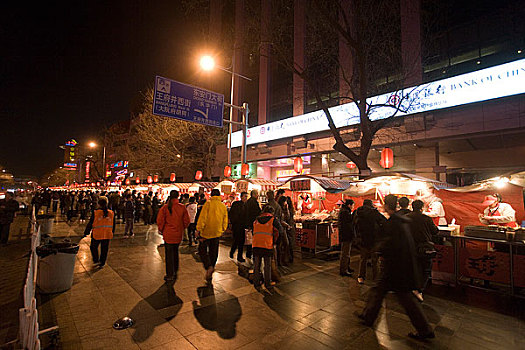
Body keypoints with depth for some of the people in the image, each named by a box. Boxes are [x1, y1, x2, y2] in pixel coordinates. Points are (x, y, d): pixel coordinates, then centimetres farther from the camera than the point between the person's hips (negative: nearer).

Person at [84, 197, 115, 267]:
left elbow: (90, 224, -5)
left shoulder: (95, 213, -11)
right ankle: (102, 264, 21)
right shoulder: (112, 213, -1)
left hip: (97, 234, -3)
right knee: (104, 250, 13)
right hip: (107, 235, 3)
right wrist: (112, 233, 21)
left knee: (93, 247, 22)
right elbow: (113, 225, 8)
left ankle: (96, 260, 24)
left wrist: (86, 233, 7)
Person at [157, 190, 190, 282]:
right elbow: (187, 221, -3)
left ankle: (170, 275, 15)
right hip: (178, 235, 3)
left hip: (168, 234, -3)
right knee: (175, 252, 21)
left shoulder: (165, 207, -12)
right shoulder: (182, 207, -7)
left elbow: (160, 221, -10)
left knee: (169, 254, 8)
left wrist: (161, 230, 8)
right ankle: (175, 272, 33)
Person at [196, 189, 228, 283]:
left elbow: (202, 218, -15)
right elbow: (225, 221, 9)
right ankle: (209, 275, 20)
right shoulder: (223, 206, 4)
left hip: (206, 232, -4)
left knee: (202, 250, 11)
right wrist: (222, 230, 22)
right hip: (217, 233, 4)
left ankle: (209, 267, -12)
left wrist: (199, 229, -8)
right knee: (213, 253, 13)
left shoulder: (208, 204, -11)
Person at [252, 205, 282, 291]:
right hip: (267, 245, -3)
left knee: (256, 265, 15)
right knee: (267, 266, 10)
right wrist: (274, 242, 16)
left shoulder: (256, 220, 16)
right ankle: (267, 284, 17)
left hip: (256, 244, 3)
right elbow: (279, 230, 4)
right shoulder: (273, 220, 5)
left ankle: (256, 283, 23)